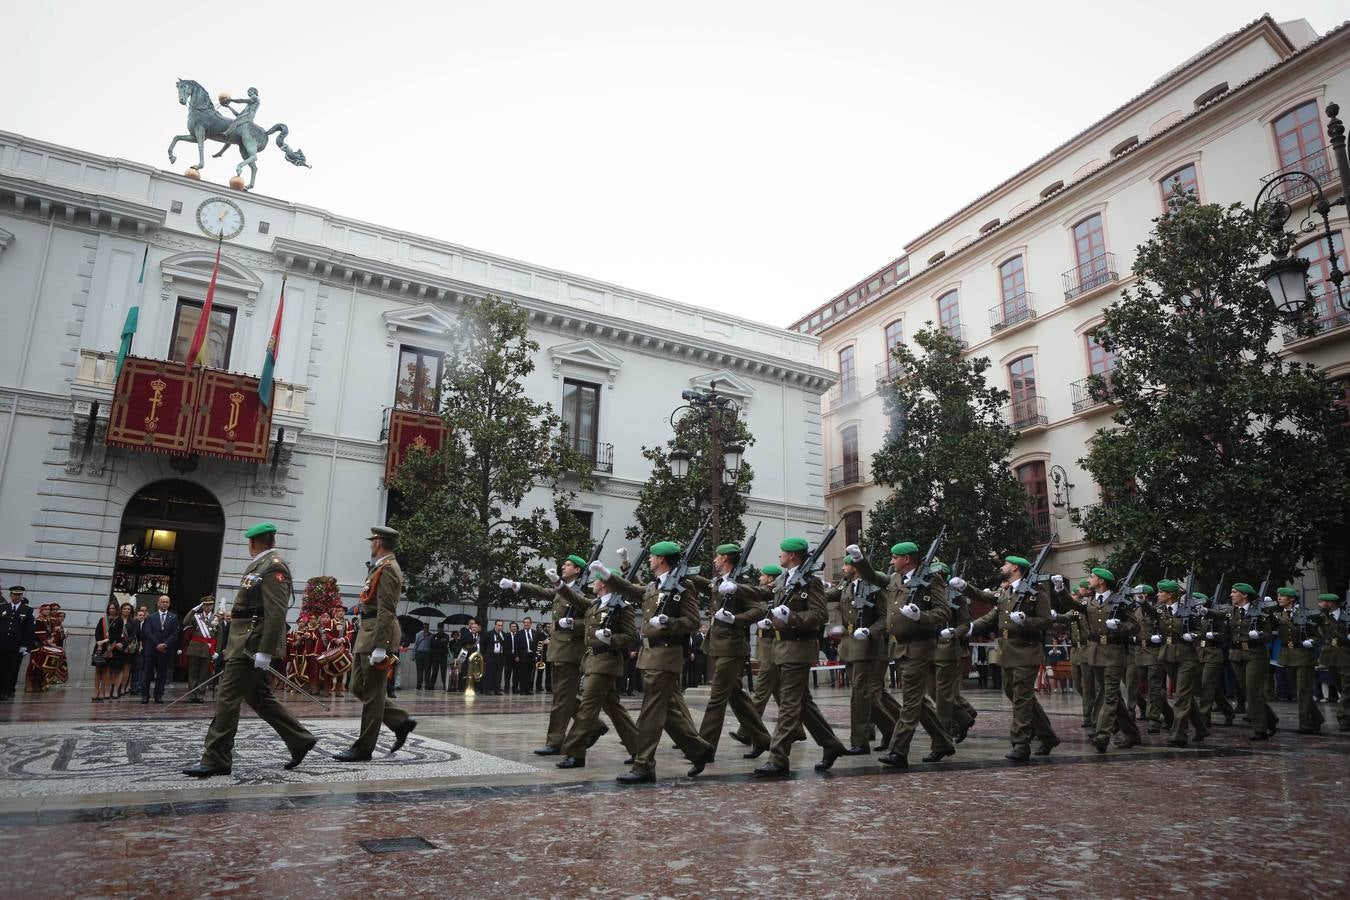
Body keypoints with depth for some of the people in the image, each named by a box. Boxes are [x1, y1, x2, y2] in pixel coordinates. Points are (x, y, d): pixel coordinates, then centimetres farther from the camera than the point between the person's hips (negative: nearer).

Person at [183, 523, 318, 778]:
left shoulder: (274, 566, -15)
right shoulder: (260, 565, 17)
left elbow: (276, 613, -22)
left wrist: (264, 652, -24)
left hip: (252, 645, -10)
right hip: (246, 643, 10)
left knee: (227, 699, -5)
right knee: (259, 698, 14)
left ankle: (216, 761, 4)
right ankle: (300, 741, 20)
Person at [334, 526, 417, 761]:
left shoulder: (386, 570, -14)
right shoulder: (382, 567, 18)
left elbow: (386, 611, -21)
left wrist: (379, 647, -24)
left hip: (377, 636, -11)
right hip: (368, 635, 11)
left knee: (372, 693, -2)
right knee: (358, 688, 14)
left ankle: (363, 748, 7)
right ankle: (401, 721, 18)